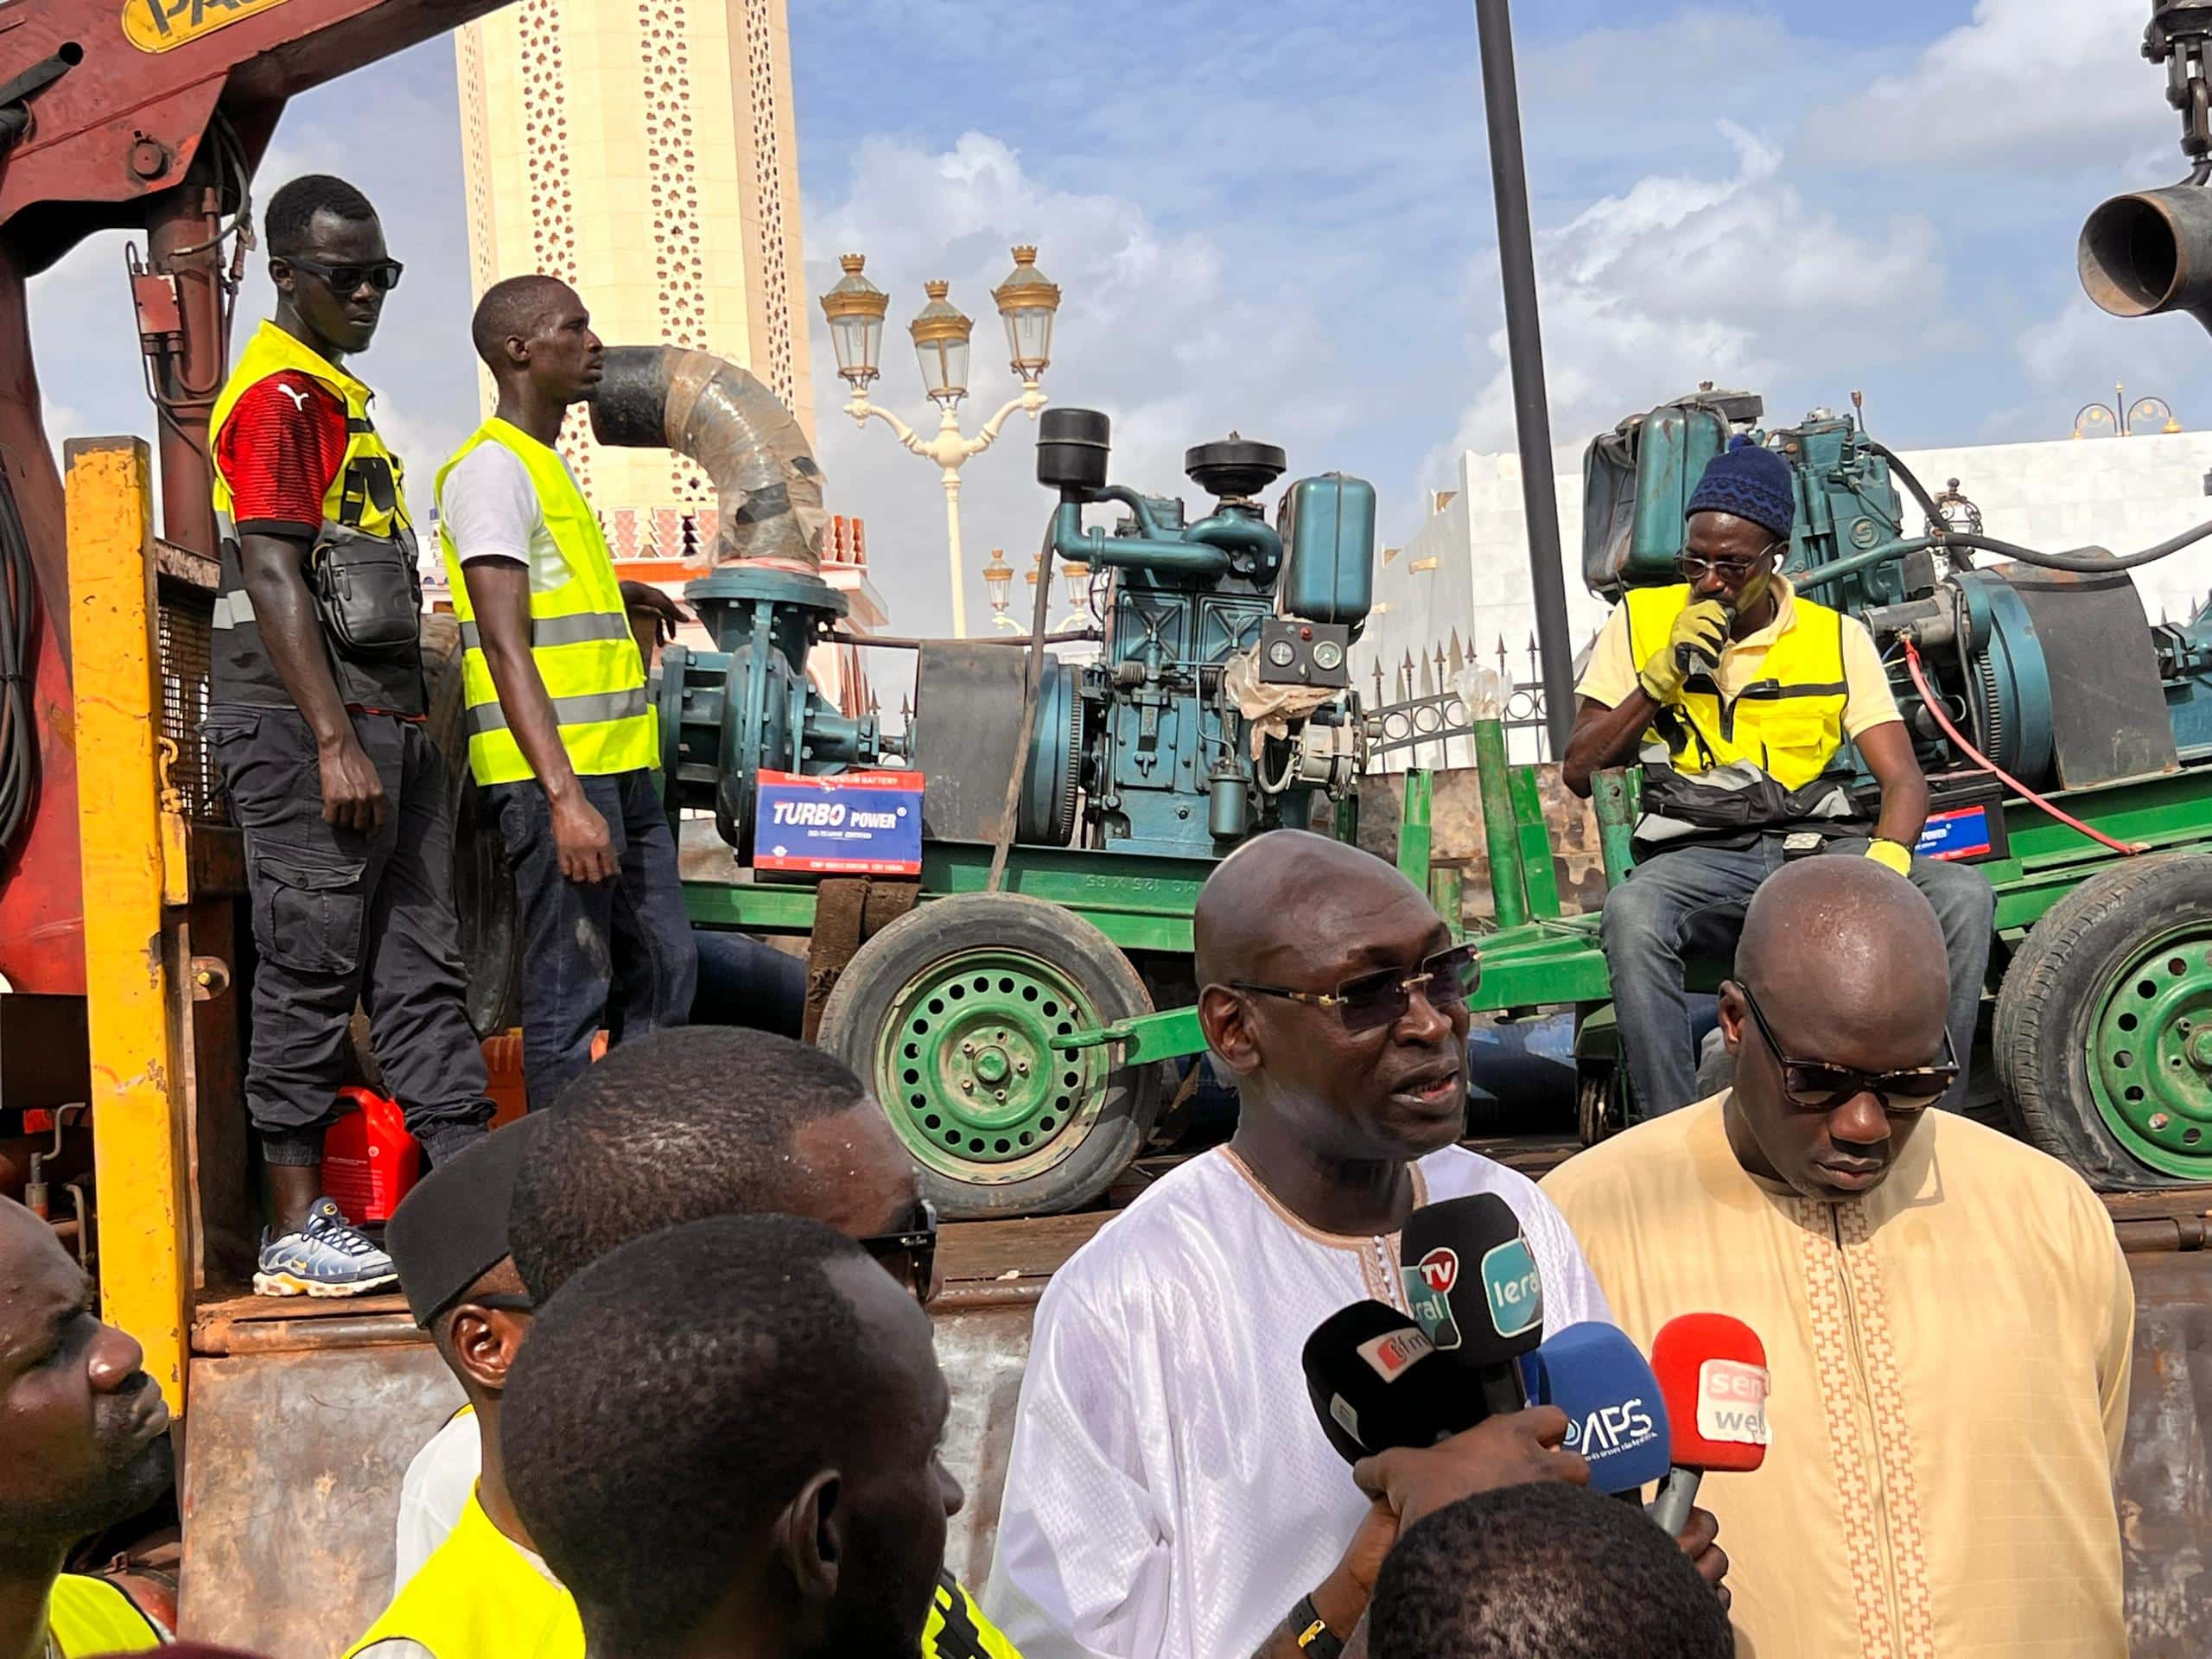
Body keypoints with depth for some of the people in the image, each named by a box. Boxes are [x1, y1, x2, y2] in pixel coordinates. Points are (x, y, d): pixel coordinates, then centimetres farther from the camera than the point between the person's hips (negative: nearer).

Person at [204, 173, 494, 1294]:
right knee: (310, 972, -4)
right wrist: (333, 741, -23)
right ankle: (295, 1232, 3)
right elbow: (272, 577, -18)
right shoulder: (279, 394, -9)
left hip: (385, 722, 10)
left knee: (420, 966, 8)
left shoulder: (341, 394, 21)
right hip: (309, 732, -10)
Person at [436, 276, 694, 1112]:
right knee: (570, 996, -6)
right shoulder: (491, 469, -10)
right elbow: (505, 646, -19)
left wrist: (616, 594, 48)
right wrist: (565, 797, -25)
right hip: (553, 772, -10)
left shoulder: (545, 468, 20)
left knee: (662, 973, 13)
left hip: (618, 768, 10)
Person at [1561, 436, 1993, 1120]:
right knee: (1631, 912, -37)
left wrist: (1887, 857, -18)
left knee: (1962, 895, -25)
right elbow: (1578, 771, 8)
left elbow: (1903, 778, 5)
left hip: (1818, 845, 2)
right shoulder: (1641, 621, 12)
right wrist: (1663, 674, -4)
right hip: (1697, 852, -2)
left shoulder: (1837, 637, 13)